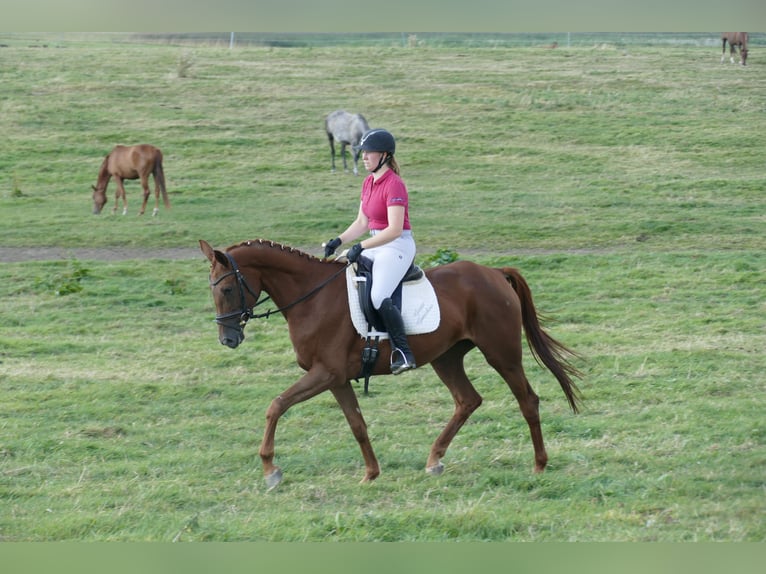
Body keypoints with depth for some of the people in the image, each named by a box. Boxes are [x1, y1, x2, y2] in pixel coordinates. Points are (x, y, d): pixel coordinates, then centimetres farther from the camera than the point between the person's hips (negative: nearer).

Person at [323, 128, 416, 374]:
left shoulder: (394, 185, -17)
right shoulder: (369, 183, 11)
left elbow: (394, 229, -24)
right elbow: (362, 223, 16)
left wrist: (361, 247, -26)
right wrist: (339, 241, 2)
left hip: (398, 246, -10)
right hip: (377, 245, 10)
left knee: (379, 296, -28)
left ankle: (403, 354, -24)